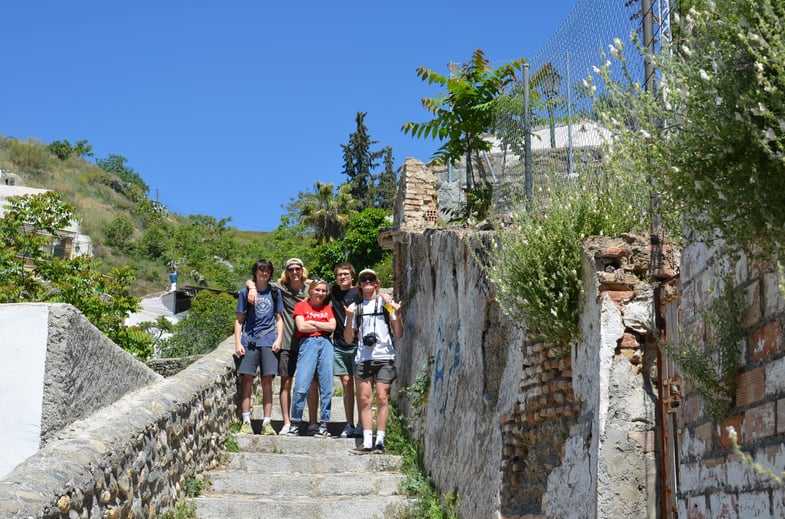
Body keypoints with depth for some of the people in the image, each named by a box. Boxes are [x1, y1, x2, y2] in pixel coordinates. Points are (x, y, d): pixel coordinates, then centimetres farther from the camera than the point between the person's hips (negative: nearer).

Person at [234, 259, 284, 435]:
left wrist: (278, 339, 2)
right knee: (247, 380, -6)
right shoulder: (245, 292, 9)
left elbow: (279, 319, 16)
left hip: (268, 342, 1)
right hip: (249, 340, -1)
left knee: (267, 381, -1)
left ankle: (267, 423, 2)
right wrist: (238, 343, -1)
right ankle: (246, 422, -2)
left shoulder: (275, 293, 14)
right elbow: (239, 319, 8)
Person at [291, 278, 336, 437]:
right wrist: (323, 326, 3)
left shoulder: (327, 308, 19)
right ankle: (295, 422, 1)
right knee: (301, 387, -12)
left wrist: (313, 323, -1)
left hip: (325, 344, 3)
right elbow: (301, 327, -4)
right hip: (308, 343, -3)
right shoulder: (301, 306, 11)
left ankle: (324, 424, 6)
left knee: (326, 387, -1)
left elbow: (332, 326, 2)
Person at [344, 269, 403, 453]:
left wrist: (397, 315, -6)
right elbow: (349, 339, 12)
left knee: (382, 397, -9)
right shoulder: (355, 307, 15)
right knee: (365, 399, -4)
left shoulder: (386, 304, 11)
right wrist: (349, 318, -3)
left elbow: (399, 335, 10)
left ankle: (380, 441, -7)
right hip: (363, 359, 2)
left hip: (384, 357, -2)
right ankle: (367, 441, -3)